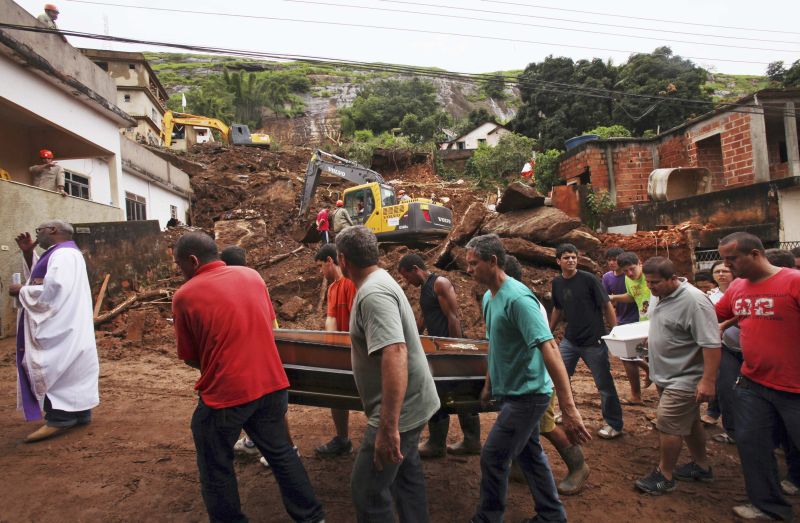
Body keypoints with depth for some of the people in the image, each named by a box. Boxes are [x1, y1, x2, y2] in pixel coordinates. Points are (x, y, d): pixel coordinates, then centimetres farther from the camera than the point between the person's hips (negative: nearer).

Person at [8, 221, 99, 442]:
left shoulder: (63, 254, -17)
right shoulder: (62, 253, 17)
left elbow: (51, 289, -26)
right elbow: (40, 278, 22)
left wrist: (21, 290, -12)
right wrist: (28, 253, 12)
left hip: (59, 326, -11)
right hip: (62, 323, 11)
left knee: (52, 368, -6)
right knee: (68, 368, 13)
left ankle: (59, 418, -2)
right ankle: (78, 412, 19)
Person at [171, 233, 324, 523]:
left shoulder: (184, 296, -9)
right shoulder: (252, 275, 4)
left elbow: (190, 358, 0)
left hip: (225, 393, -5)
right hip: (272, 383, 5)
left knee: (216, 468, 17)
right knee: (281, 453, 20)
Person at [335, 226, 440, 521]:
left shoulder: (373, 294, -25)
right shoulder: (381, 281, 7)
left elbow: (395, 355, -35)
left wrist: (388, 427, -35)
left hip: (399, 410, -10)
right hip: (411, 404, 10)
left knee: (367, 489, 2)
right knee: (406, 474, 23)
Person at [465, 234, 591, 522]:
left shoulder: (517, 298, -25)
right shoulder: (489, 297, 4)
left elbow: (549, 349, -31)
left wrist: (568, 409, -34)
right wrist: (489, 384, 21)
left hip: (527, 395, -9)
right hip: (514, 392, 9)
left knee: (493, 457, 0)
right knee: (530, 454, 20)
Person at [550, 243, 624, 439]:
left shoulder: (588, 279, -13)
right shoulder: (557, 283, 3)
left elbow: (607, 306, -9)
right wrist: (549, 332, 20)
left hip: (593, 342, -5)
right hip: (570, 340, 5)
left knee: (604, 384, 4)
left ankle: (614, 425, 20)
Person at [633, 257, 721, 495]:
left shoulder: (693, 301, -24)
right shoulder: (664, 296, 5)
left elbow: (711, 343, -27)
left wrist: (708, 380, -28)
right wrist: (650, 339, 6)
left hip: (684, 378, -9)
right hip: (668, 375, 9)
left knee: (668, 423, -5)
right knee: (689, 421, 20)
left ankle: (664, 476, 10)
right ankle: (702, 466, 36)